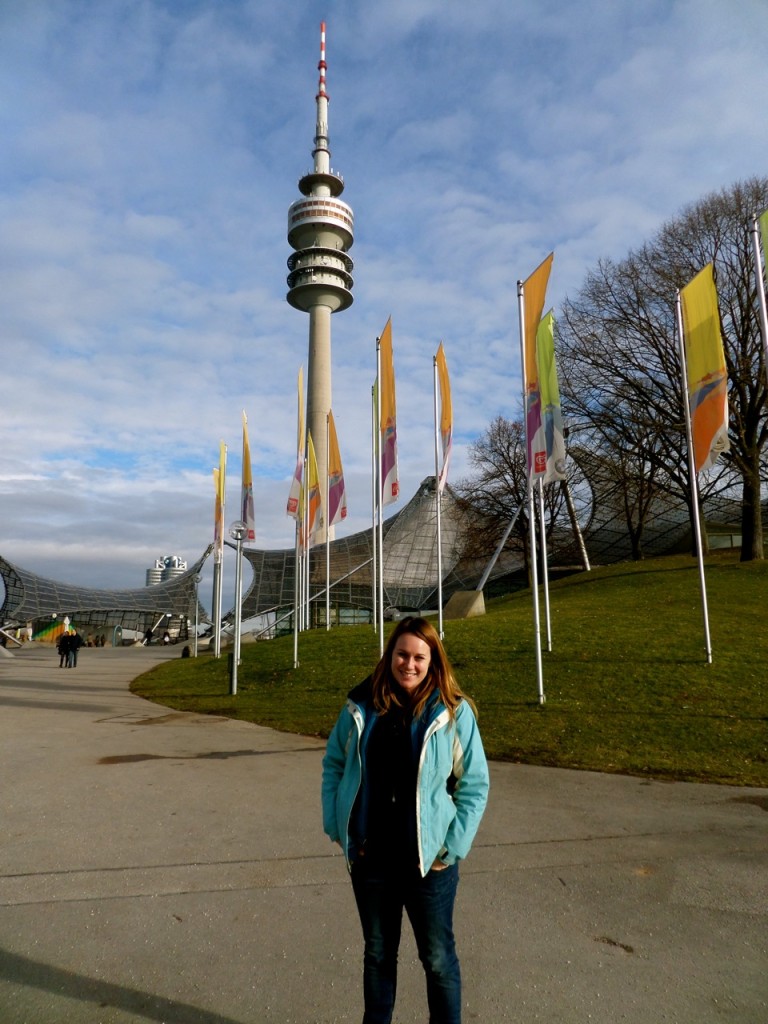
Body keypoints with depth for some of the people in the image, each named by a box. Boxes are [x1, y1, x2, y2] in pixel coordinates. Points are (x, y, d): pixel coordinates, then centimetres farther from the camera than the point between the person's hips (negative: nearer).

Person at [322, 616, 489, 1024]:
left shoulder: (453, 712, -12)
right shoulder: (361, 706, -7)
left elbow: (475, 785, -7)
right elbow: (333, 764, 6)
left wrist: (452, 848, -10)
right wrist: (336, 826, 0)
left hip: (428, 859, -2)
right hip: (369, 858, 3)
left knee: (438, 958, 15)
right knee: (377, 953, 23)